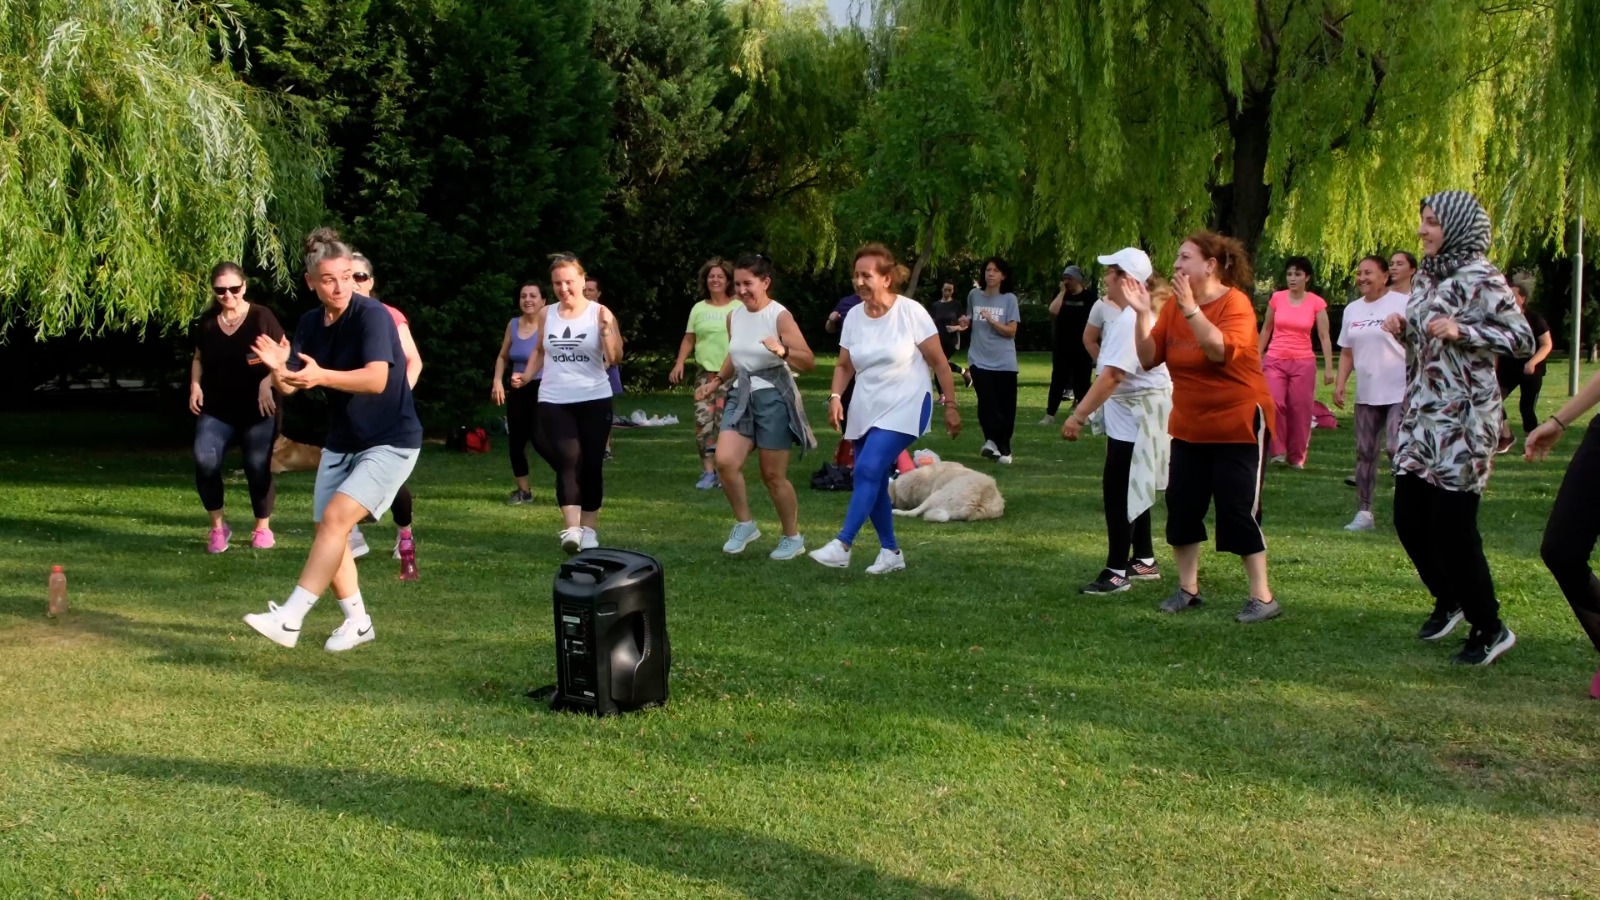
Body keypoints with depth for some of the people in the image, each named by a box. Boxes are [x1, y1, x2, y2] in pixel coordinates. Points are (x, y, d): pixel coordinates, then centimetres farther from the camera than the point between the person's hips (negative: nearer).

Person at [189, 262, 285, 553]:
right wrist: (195, 386, 2)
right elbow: (198, 358, 19)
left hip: (257, 411, -2)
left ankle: (263, 528, 24)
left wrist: (268, 382, -19)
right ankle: (218, 526, -2)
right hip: (216, 409, 2)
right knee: (204, 460, -18)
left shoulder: (261, 317, -6)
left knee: (258, 467, 2)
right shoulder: (207, 322, 5)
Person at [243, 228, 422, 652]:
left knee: (335, 517, -21)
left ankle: (288, 620, -20)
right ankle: (357, 622, 24)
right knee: (327, 529, 8)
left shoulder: (372, 315, -19)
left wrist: (320, 376, -47)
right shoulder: (311, 323, 3)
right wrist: (278, 369, -24)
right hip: (342, 442, 8)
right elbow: (288, 385, 0)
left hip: (391, 443, -8)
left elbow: (376, 379, -33)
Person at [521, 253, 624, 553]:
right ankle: (571, 528, -25)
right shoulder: (546, 315, 7)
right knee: (567, 461, -14)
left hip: (594, 401, -1)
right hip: (554, 402, 1)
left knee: (591, 465, 4)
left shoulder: (599, 313, -4)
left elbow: (615, 359, -8)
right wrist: (526, 376, 7)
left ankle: (589, 528, 18)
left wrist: (607, 330, -24)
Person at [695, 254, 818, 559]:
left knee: (773, 475, 1)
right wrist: (717, 381, 11)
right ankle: (745, 524, 8)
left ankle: (793, 538, 20)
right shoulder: (734, 316, 5)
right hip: (742, 396, 6)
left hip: (773, 398, -5)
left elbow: (809, 362, -17)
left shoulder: (779, 316, -13)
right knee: (725, 461, -12)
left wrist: (782, 352, -34)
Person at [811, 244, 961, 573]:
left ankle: (842, 545, -22)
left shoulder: (911, 312, -11)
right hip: (865, 410, 6)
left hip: (905, 408, -6)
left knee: (869, 469, -21)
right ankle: (890, 552, 21)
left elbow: (939, 363, -5)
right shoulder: (854, 317, 2)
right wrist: (836, 397, -6)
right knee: (874, 482, 6)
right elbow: (844, 365, 11)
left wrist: (950, 405, -5)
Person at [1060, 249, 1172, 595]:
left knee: (1118, 489, -9)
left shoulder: (1131, 319, -23)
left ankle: (1117, 572, -5)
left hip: (1140, 413, -11)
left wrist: (1079, 415, -32)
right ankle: (1144, 560, 27)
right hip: (1131, 411, 11)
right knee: (1130, 488, 17)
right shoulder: (1130, 314, 12)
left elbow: (1112, 375, -31)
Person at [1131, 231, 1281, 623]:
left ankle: (1263, 597, 4)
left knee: (1238, 509, -6)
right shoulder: (1173, 306, 2)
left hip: (1238, 425, -6)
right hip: (1190, 426, 6)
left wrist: (1191, 309, -35)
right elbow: (1149, 358, -3)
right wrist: (1142, 314, -14)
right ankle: (1187, 589, 19)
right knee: (1181, 505, 6)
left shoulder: (1235, 303, -15)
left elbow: (1221, 350, -32)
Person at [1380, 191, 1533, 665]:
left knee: (1452, 524, -7)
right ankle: (1448, 600, 32)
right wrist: (1403, 329, 1)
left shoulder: (1482, 279, -11)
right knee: (1408, 516, 8)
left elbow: (1524, 340, -12)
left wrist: (1462, 331, -22)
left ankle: (1489, 628, 9)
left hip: (1464, 417, -8)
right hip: (1420, 413, 8)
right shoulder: (1426, 276, 12)